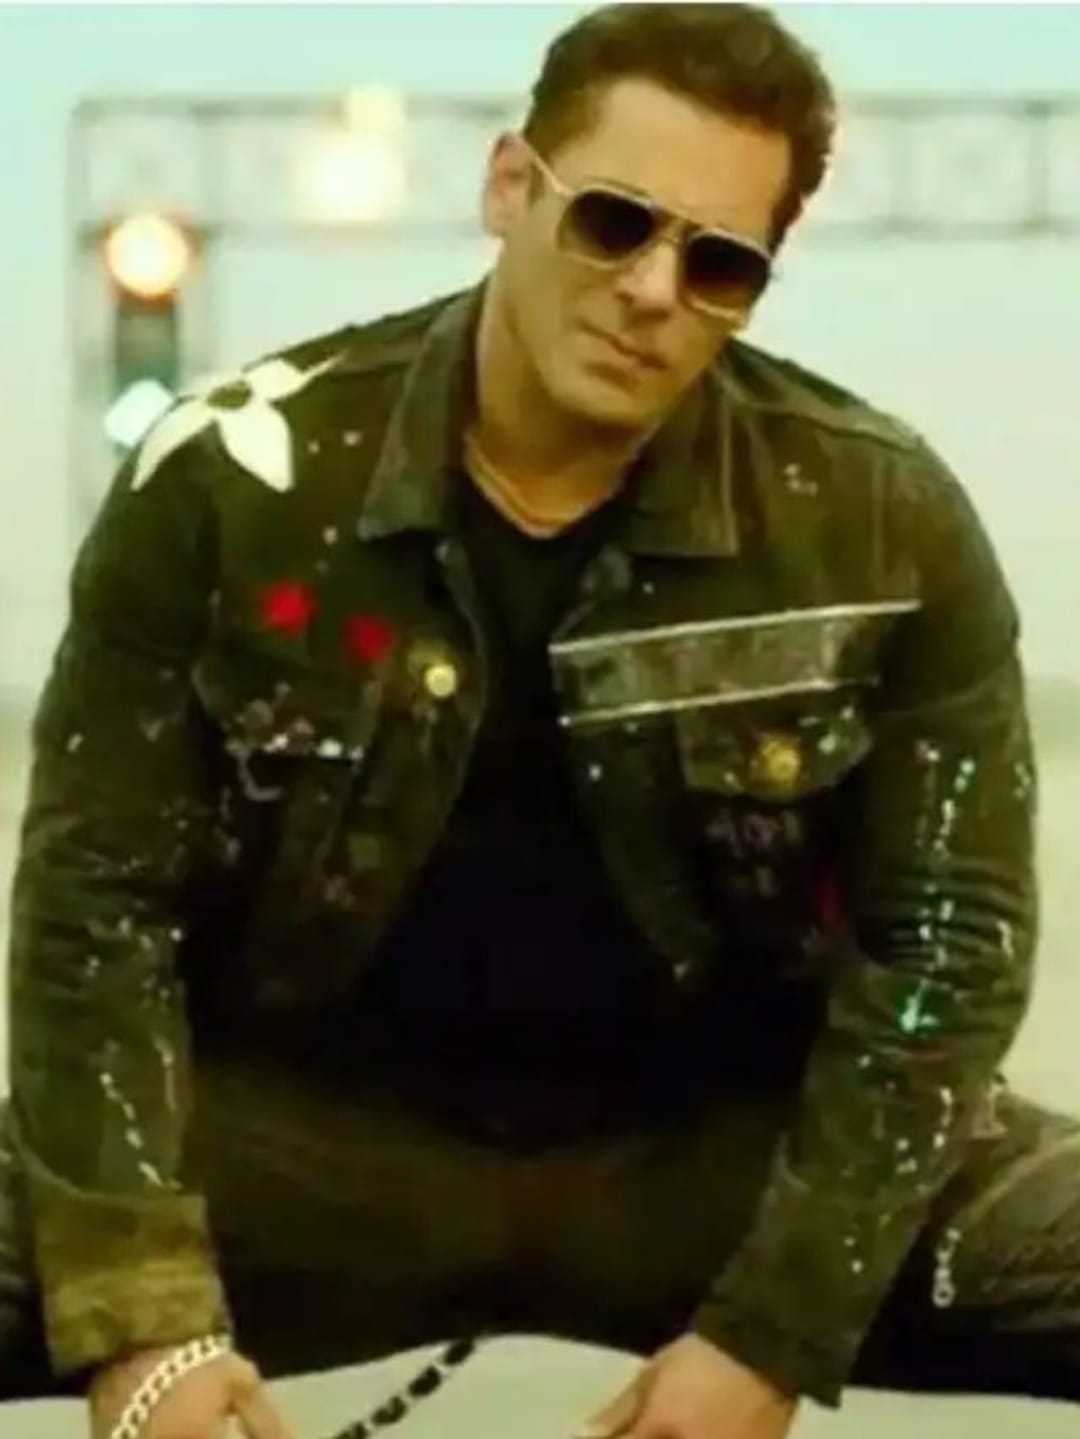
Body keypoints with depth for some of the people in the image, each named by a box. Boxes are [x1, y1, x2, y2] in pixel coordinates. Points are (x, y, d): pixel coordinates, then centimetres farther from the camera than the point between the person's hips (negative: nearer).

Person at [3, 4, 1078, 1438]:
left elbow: (945, 929, -5)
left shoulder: (882, 523, -8)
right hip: (305, 1122, -1)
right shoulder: (234, 482, -9)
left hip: (726, 1133, 1)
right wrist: (142, 1312, -16)